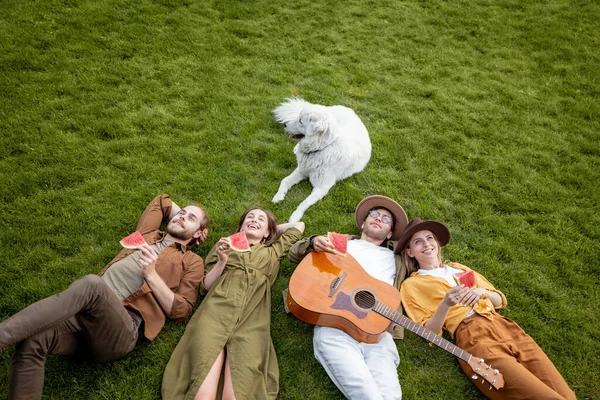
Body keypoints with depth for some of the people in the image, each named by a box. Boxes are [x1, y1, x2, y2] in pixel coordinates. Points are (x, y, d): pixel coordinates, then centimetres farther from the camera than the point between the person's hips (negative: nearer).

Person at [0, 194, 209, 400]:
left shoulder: (191, 261, 15)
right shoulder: (148, 234, 30)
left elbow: (181, 310, 3)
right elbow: (162, 200, 48)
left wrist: (151, 275, -7)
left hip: (124, 327, -5)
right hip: (86, 314, 5)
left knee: (91, 284, -36)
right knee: (31, 341, -27)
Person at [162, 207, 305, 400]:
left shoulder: (273, 252, 27)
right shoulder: (223, 245, 27)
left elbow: (298, 226, 39)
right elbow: (205, 286, 18)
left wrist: (274, 227, 42)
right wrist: (222, 261, 3)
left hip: (251, 320, 0)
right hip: (214, 312, 0)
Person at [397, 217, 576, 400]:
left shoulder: (458, 268, 24)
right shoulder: (411, 285, 7)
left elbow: (500, 300, 20)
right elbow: (429, 332, -2)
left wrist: (482, 292, -2)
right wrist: (446, 304, -20)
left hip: (504, 326, 6)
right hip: (472, 337, -6)